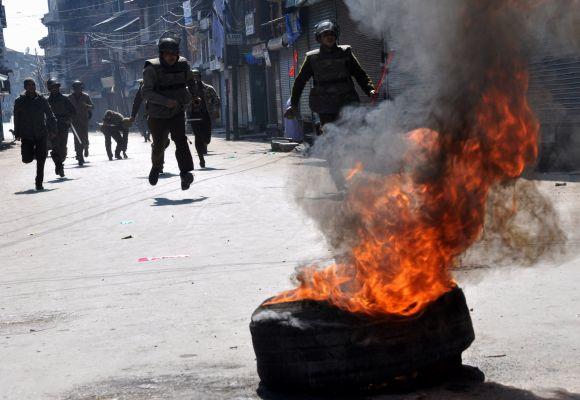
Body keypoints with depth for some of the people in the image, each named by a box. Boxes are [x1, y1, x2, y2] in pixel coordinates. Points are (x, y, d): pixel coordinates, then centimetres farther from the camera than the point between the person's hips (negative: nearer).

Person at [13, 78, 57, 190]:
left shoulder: (42, 100, 2)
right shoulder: (19, 101, -1)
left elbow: (50, 116, 6)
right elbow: (17, 119, 4)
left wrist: (52, 130, -2)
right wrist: (17, 134, 1)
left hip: (41, 134, 0)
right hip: (26, 135, 0)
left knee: (41, 160, -4)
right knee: (27, 159, -5)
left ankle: (39, 183, 6)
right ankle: (33, 153, 32)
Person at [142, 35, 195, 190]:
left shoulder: (183, 65, -3)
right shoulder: (152, 68, -17)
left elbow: (191, 81, 20)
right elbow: (147, 93, -24)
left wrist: (188, 97, 8)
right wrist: (166, 101, -35)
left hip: (177, 113, 2)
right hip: (158, 115, -2)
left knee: (181, 140, -17)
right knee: (159, 145, 10)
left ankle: (185, 174, -28)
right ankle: (156, 167, 42)